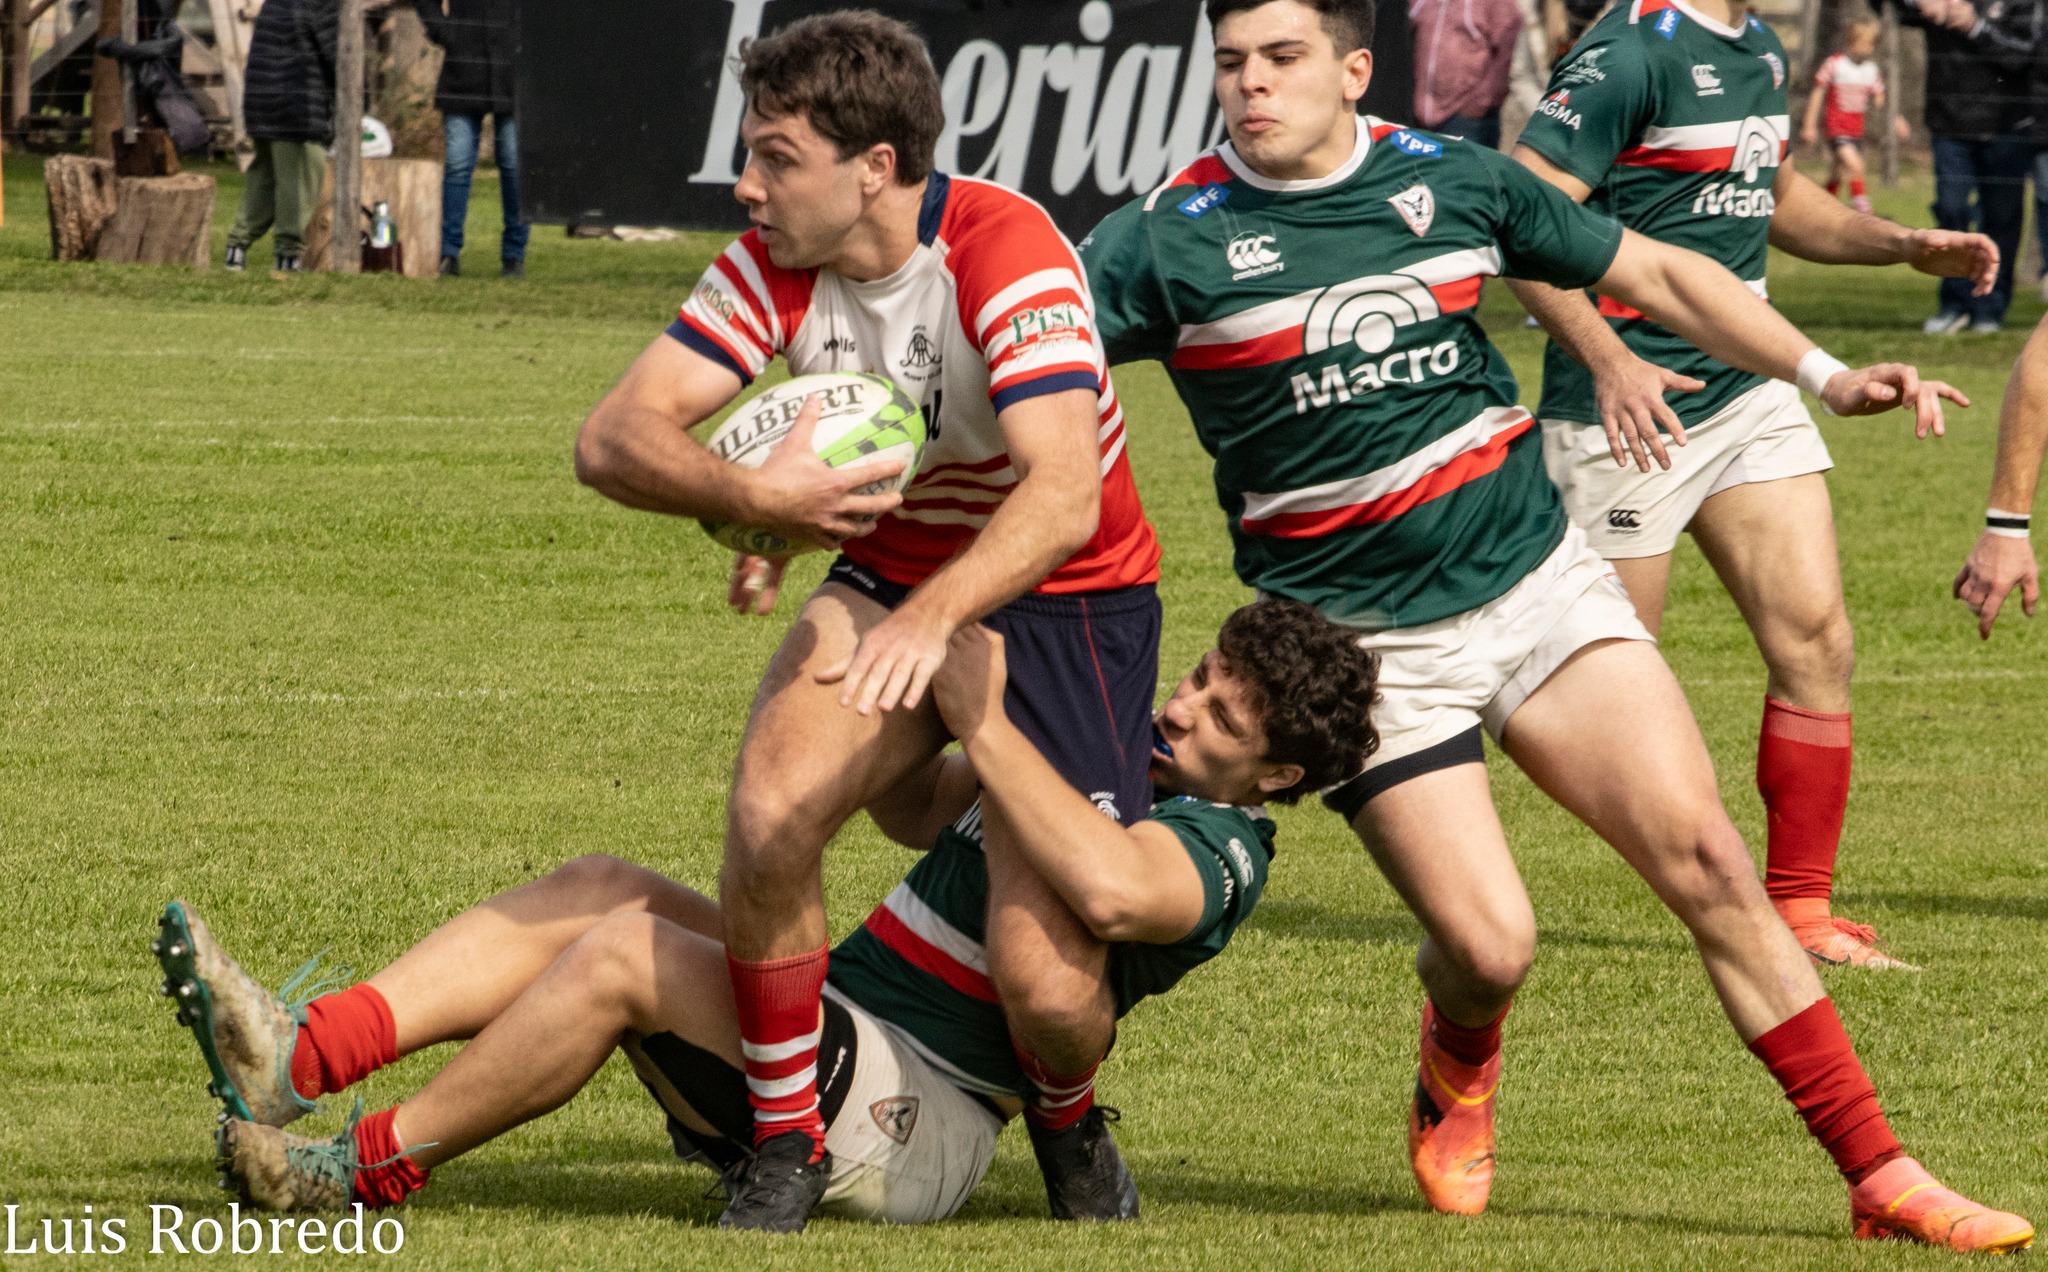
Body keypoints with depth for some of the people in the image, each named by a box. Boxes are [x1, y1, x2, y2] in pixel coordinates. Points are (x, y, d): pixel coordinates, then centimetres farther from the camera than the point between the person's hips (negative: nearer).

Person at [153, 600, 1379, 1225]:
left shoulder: (1218, 845, -10)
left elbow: (1109, 892, -36)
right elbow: (919, 807, 32)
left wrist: (985, 722, -29)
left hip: (909, 1124, -9)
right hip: (831, 1028, 9)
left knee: (624, 952, -24)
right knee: (602, 889, -7)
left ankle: (376, 1165, -14)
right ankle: (299, 1055, -19)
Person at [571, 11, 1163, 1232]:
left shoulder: (1007, 252, -28)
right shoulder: (773, 267, -10)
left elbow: (1065, 496, -38)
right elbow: (614, 436, -14)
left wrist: (933, 618, -54)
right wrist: (751, 497, -34)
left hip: (1067, 597, -5)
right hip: (889, 579, 5)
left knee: (1044, 983, -17)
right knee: (769, 816, -26)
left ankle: (1068, 1123, 21)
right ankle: (789, 1142, -5)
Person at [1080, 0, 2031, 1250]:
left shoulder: (1454, 179, 2)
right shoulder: (1171, 237, -7)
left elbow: (1656, 272, 11)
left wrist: (1824, 374, 2)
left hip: (1544, 584, 2)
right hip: (1366, 642, -2)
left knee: (1705, 857, -8)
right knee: (1487, 944, -13)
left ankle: (1882, 1177, -2)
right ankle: (1458, 1077, 25)